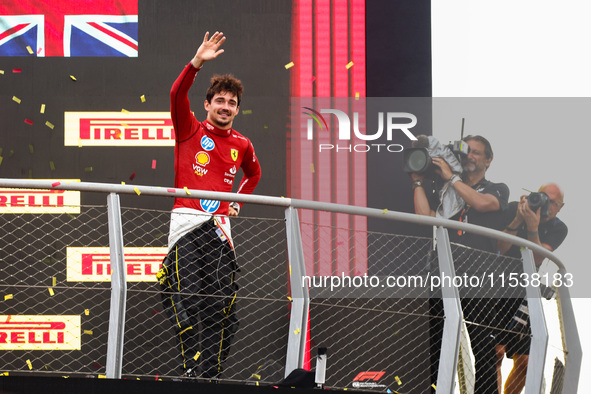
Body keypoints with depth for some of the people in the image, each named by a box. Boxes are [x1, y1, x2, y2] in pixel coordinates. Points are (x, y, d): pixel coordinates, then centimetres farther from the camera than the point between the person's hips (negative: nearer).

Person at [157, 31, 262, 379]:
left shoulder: (242, 145, 17)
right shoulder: (191, 130, 7)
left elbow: (253, 174, 38)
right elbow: (178, 95, -10)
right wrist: (197, 63, -21)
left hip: (220, 227, 4)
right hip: (187, 221, -4)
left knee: (219, 304, -4)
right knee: (188, 298, -15)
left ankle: (211, 374, -4)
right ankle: (192, 368, -19)